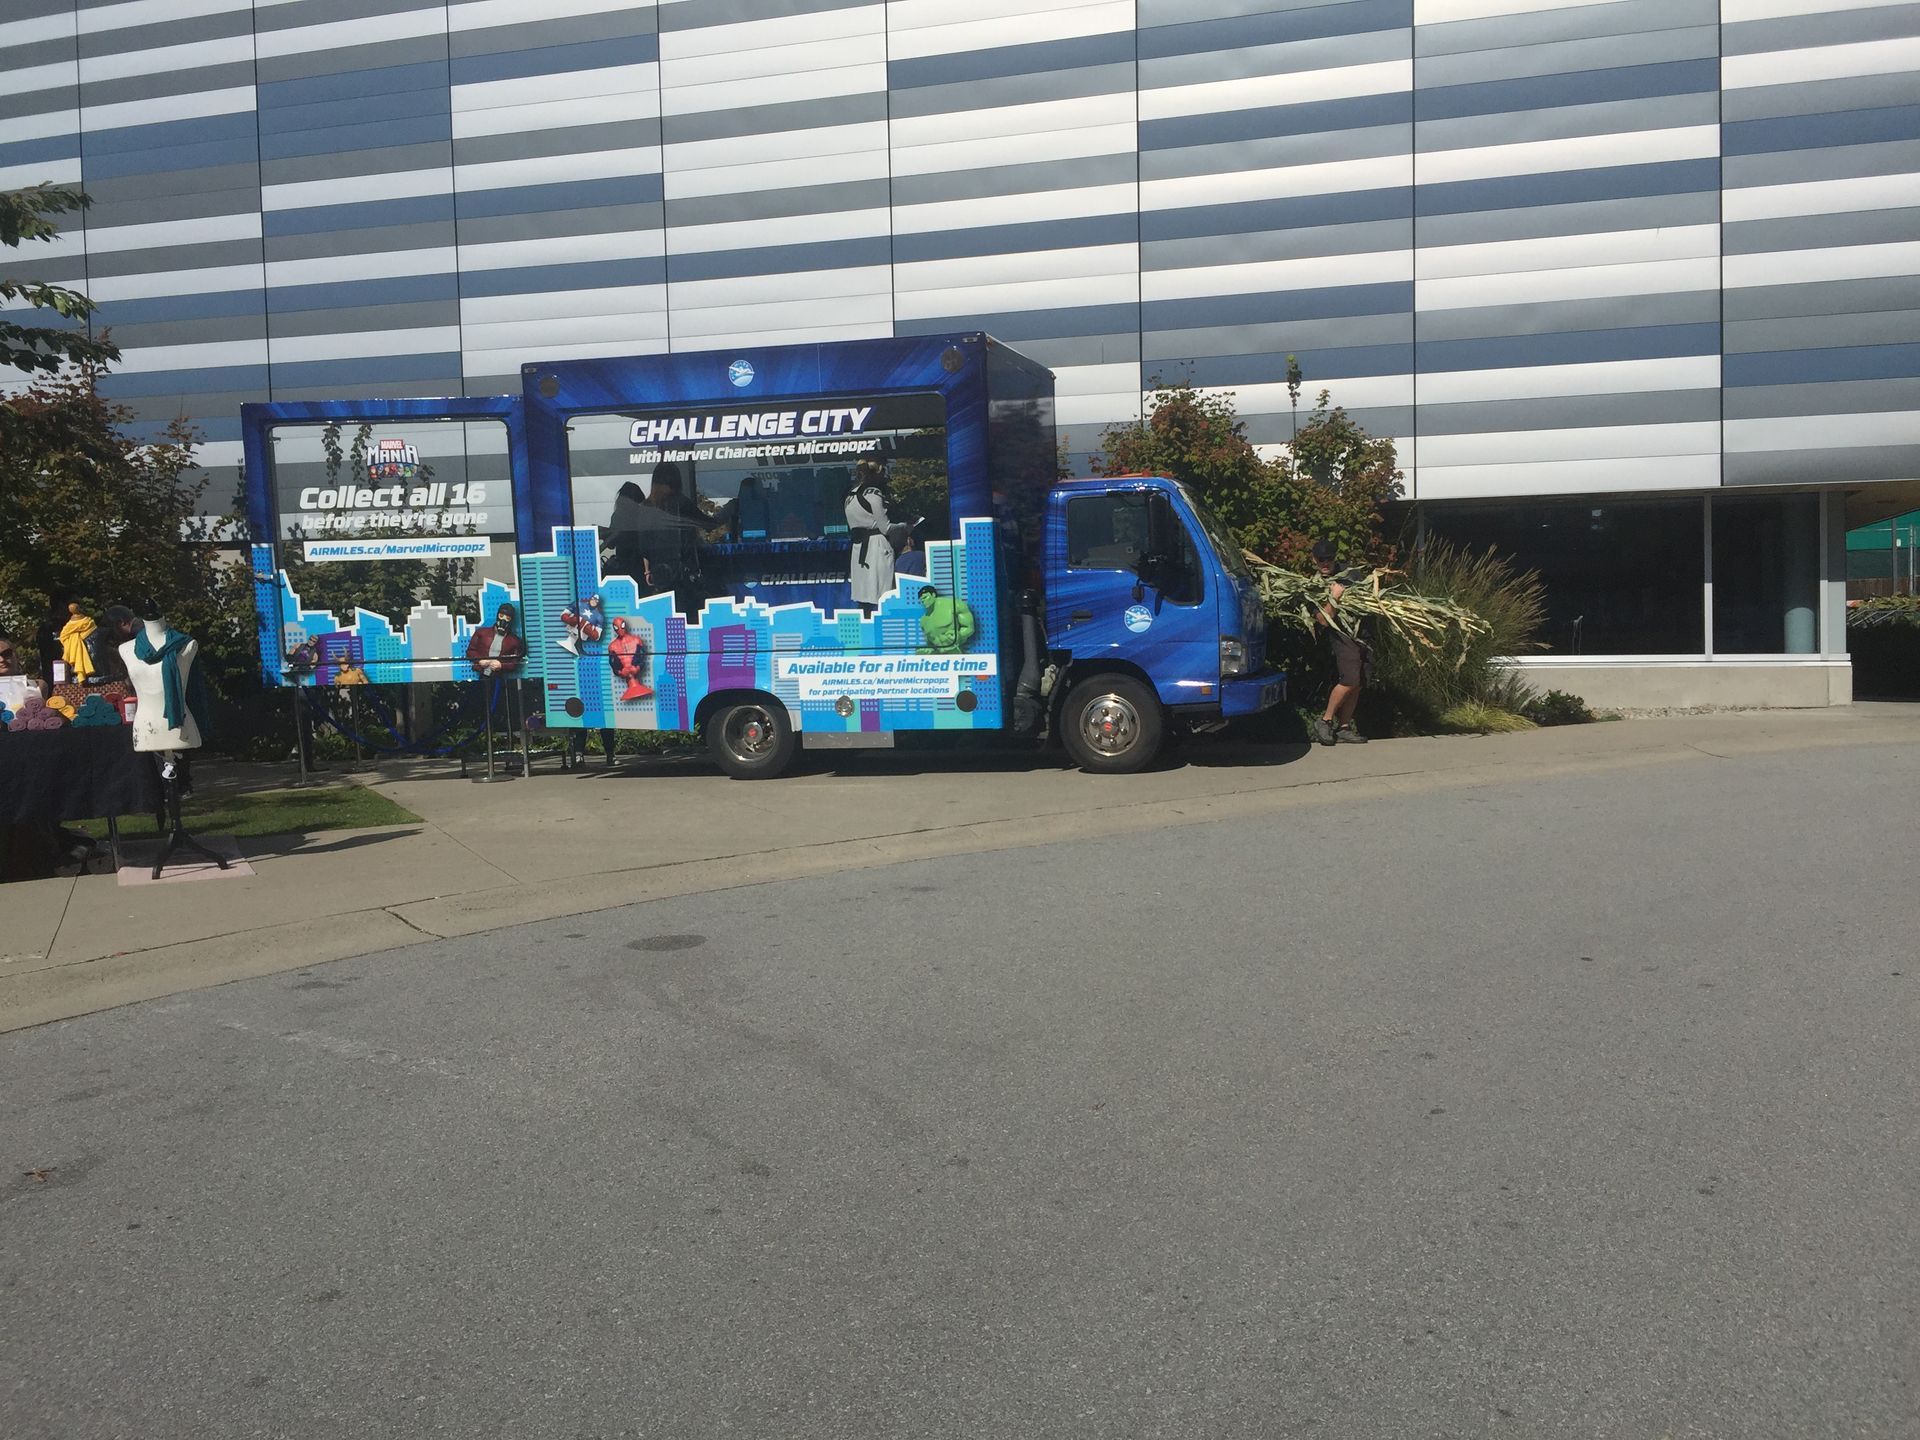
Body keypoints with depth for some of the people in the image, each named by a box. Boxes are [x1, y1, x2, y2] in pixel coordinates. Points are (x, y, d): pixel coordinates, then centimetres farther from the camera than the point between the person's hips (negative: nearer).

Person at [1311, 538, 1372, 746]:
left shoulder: (1352, 573, 11)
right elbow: (1324, 620, -13)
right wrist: (1333, 598, -24)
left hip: (1365, 633, 6)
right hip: (1342, 635, -6)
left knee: (1358, 684, 4)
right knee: (1350, 680, -19)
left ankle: (1343, 728, 11)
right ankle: (1324, 721, -6)